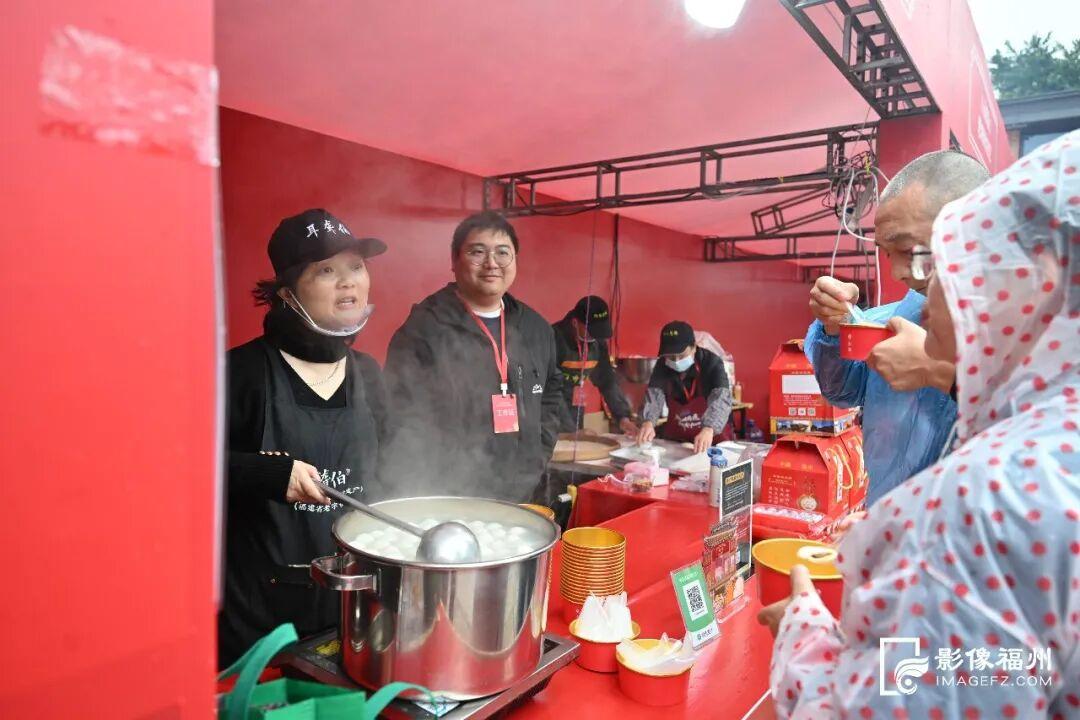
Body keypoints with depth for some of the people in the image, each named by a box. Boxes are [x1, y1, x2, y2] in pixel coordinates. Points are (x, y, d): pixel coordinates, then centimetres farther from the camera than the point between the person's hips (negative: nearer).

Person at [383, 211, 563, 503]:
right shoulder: (423, 330, -12)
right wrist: (435, 492, -17)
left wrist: (537, 457, 10)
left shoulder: (536, 328, 6)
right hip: (442, 503, -5)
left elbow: (551, 391, 20)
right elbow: (401, 419, -13)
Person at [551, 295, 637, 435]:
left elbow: (607, 380, 6)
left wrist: (623, 416, -6)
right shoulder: (554, 338, -21)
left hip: (575, 409, 6)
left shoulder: (597, 342, 0)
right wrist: (570, 430, -27)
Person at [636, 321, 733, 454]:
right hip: (674, 440, 3)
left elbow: (721, 399, -29)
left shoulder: (712, 363, -16)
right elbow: (654, 396, -16)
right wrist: (648, 422, -37)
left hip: (713, 440, -3)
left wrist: (708, 429, -47)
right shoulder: (662, 366, -5)